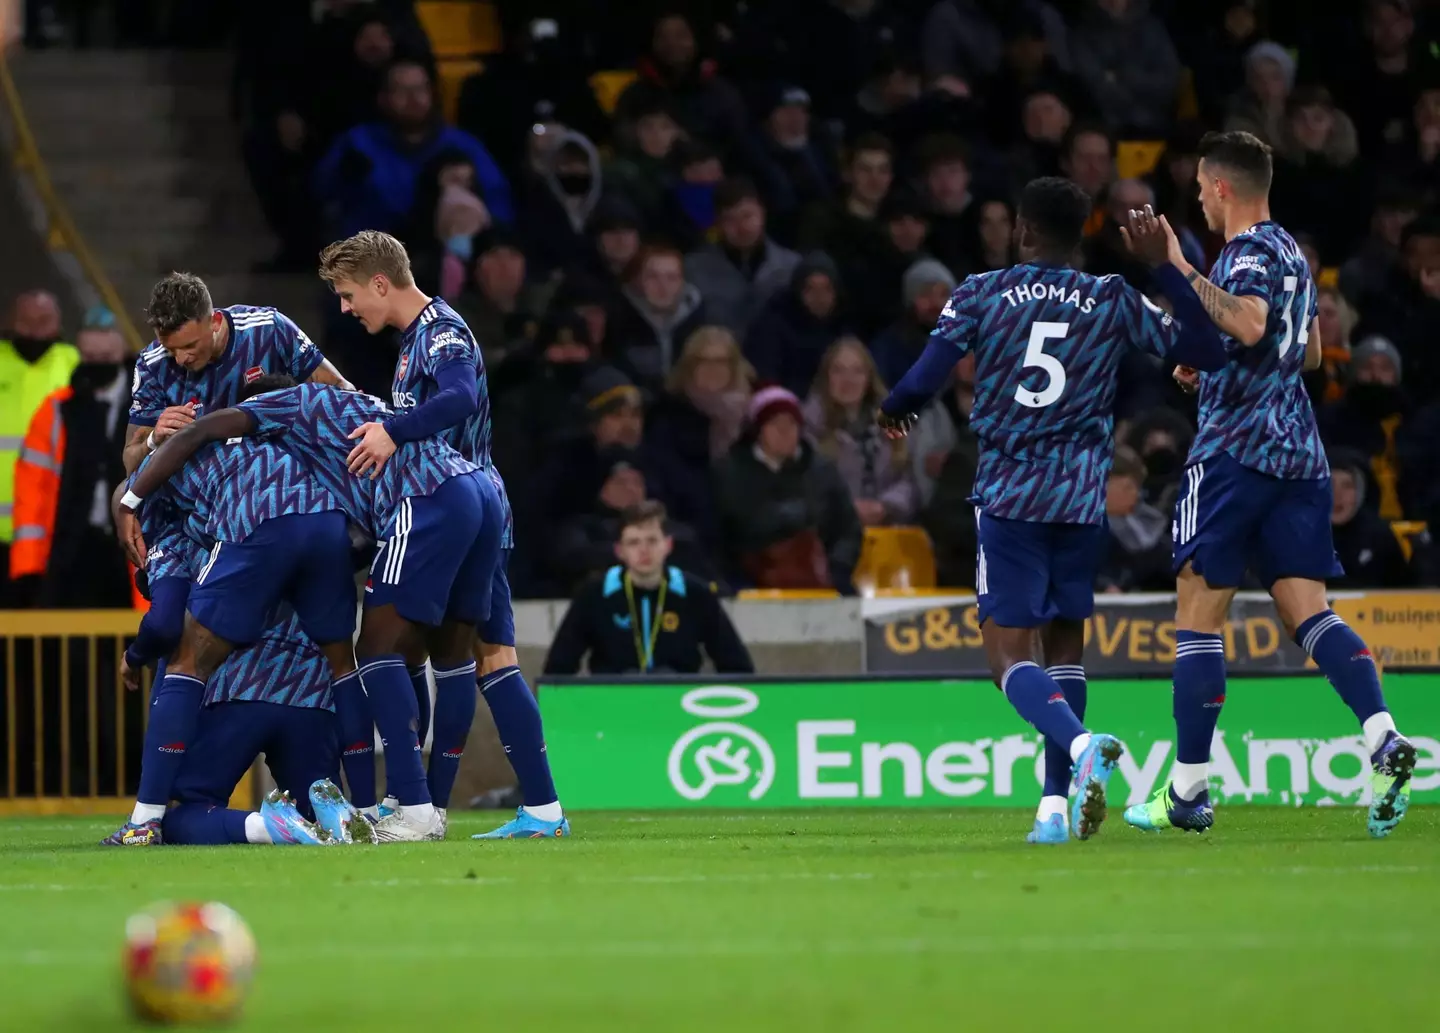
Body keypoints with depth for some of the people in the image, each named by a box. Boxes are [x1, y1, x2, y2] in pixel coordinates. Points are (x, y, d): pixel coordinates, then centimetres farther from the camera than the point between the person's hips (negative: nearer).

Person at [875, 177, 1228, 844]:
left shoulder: (980, 295, 0)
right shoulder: (1115, 301, 3)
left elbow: (923, 381, -5)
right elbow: (1205, 353, 4)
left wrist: (893, 412, 18)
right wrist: (1167, 270, 8)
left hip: (1007, 497, -2)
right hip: (1081, 500, 2)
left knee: (1010, 656, -3)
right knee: (1064, 645, 15)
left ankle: (1081, 744, -33)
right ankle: (1055, 805, 7)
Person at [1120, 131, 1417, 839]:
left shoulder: (1251, 252, -10)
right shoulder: (1292, 254, 20)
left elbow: (1248, 325, -30)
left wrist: (1181, 270, -27)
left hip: (1235, 451, -8)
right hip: (1299, 454, 8)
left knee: (1198, 615, -2)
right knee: (1307, 611, 1)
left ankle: (1187, 792, -1)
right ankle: (1384, 741, -21)